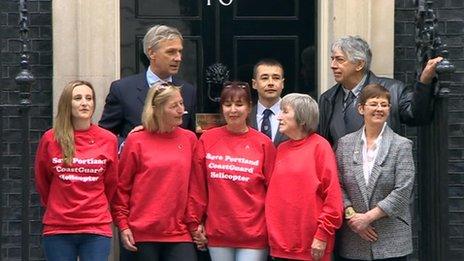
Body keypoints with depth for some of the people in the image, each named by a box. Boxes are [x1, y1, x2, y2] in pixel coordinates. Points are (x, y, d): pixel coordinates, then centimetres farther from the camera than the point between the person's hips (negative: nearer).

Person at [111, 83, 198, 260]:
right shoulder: (136, 141, 0)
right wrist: (123, 225, -1)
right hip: (142, 234, -2)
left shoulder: (189, 139, 8)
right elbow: (121, 187, 3)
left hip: (179, 233, 2)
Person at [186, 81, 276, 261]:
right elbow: (197, 186, 6)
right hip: (217, 232, 2)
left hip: (254, 234, -2)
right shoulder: (207, 139, 3)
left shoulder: (263, 143, -1)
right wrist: (195, 223, 7)